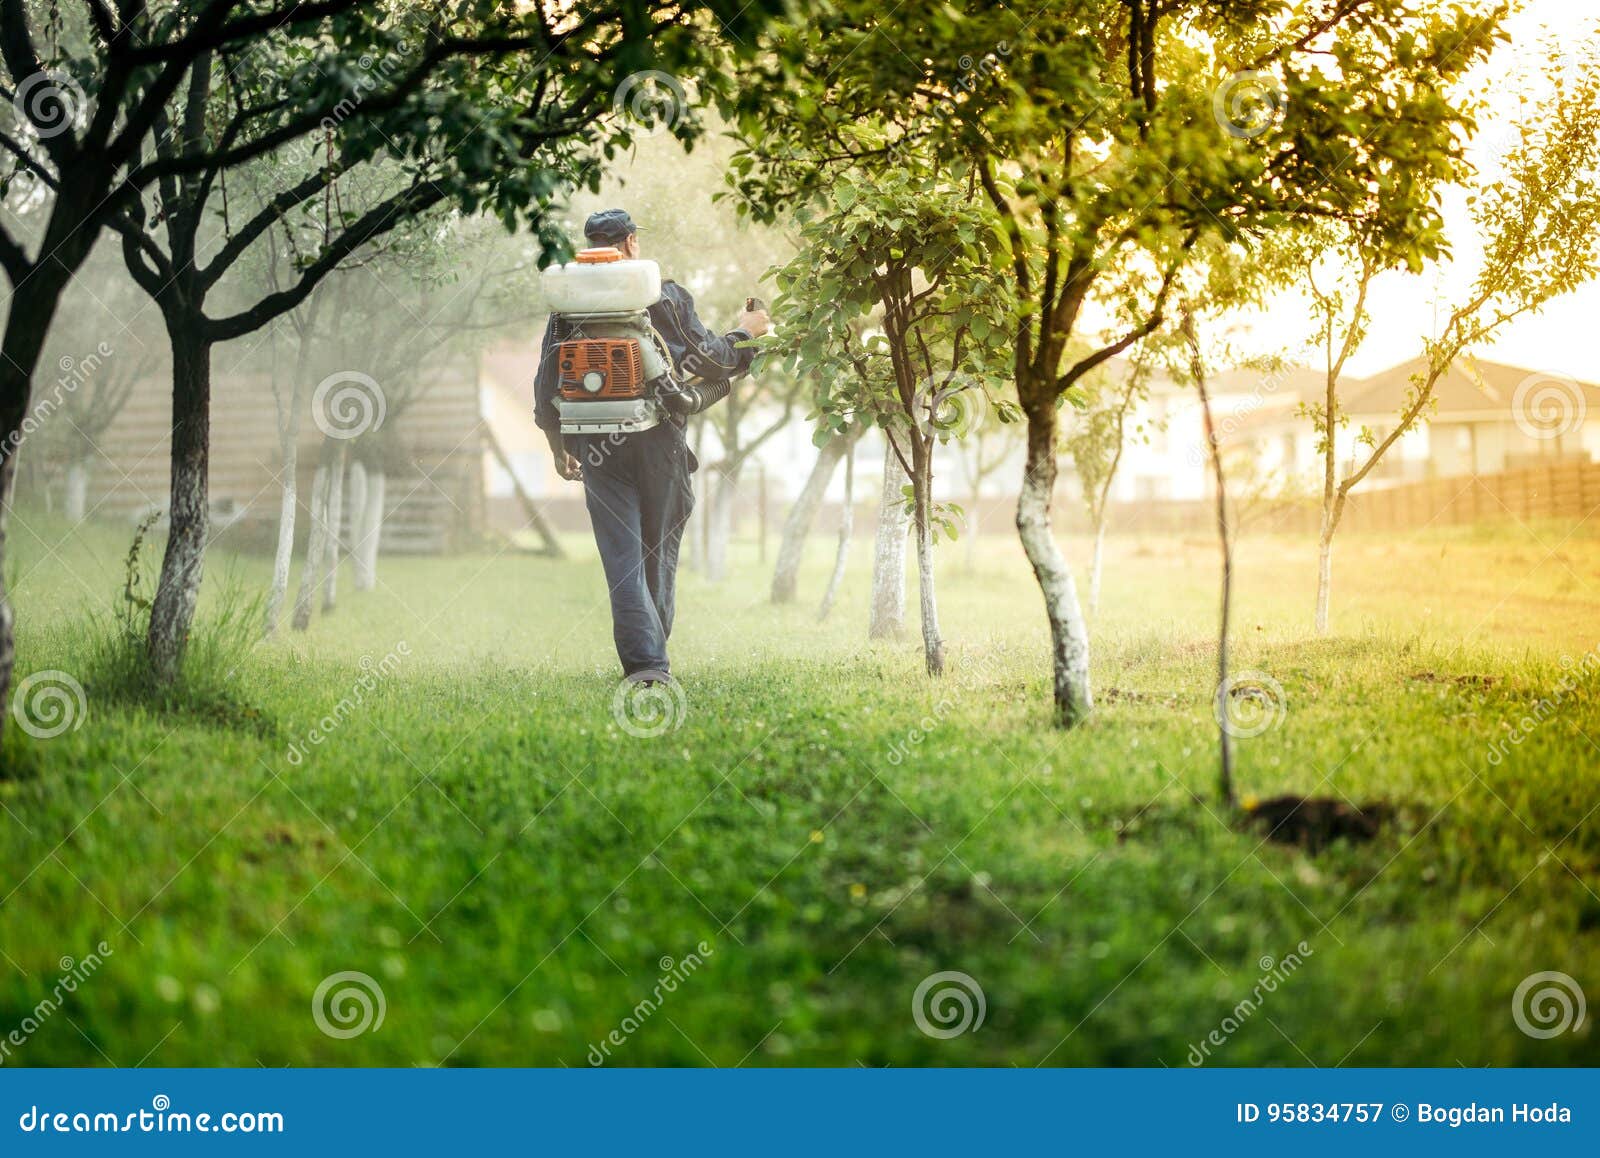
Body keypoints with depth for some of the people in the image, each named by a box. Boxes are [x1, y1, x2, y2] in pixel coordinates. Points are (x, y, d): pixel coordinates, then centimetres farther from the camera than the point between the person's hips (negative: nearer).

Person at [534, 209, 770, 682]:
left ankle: (644, 661, -13)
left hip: (597, 447, 1)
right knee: (659, 553, 13)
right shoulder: (665, 296, -2)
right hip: (658, 441, -1)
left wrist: (559, 446, 21)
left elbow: (547, 385, 8)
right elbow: (709, 360, -1)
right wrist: (745, 333, 19)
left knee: (623, 557, -1)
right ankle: (652, 654, 20)